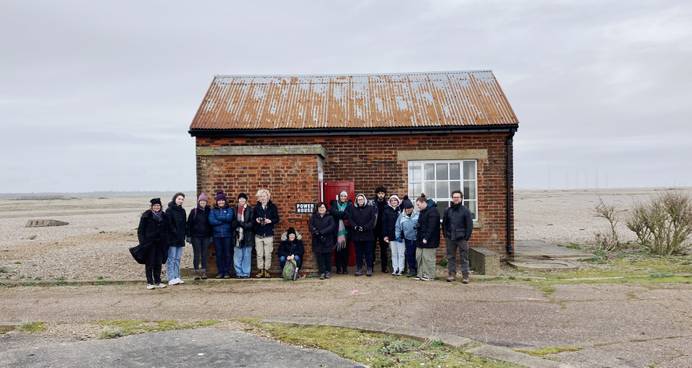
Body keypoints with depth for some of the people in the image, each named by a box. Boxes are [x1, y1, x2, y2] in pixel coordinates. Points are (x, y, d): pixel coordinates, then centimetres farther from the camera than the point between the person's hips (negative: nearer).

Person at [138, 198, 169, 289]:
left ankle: (158, 282, 17)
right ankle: (149, 282, 7)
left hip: (160, 243, 4)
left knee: (158, 263, 9)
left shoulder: (163, 216, 8)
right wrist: (142, 242, -13)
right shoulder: (146, 216, -6)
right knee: (149, 264, 1)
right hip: (149, 243, -4)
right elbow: (140, 230, -6)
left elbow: (167, 230, 15)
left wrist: (166, 242, 9)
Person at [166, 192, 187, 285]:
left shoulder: (182, 211, 16)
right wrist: (175, 232, -17)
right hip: (172, 238, -7)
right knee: (171, 258, -6)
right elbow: (169, 224, -12)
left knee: (178, 259, 10)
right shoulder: (169, 210, -5)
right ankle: (171, 279, -7)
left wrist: (184, 234, 7)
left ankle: (177, 277, 14)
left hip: (180, 238, 7)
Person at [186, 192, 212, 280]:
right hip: (196, 236, -1)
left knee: (204, 255, 4)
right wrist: (189, 236, -5)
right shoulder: (194, 211, 1)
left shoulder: (209, 211, 5)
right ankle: (197, 272, 6)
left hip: (206, 236, 1)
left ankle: (204, 272, 10)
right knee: (196, 254, 1)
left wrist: (211, 236, 4)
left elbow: (211, 223, 7)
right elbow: (189, 224, 0)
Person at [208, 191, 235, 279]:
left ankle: (227, 272, 8)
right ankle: (220, 272, 12)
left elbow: (229, 218, -12)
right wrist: (224, 220, -10)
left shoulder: (229, 209, 8)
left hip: (227, 235, -1)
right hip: (217, 235, 1)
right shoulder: (213, 210, 10)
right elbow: (211, 221, -7)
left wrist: (218, 218, -8)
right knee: (219, 254, 4)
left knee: (227, 253, 1)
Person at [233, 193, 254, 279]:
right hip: (238, 235, 2)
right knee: (237, 257, 2)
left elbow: (252, 223, -5)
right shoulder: (235, 209, 8)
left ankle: (246, 273, 13)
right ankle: (239, 273, 14)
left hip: (247, 236, -2)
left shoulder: (250, 210, 0)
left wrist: (241, 223, -15)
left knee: (247, 256, 5)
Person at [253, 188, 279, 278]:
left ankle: (266, 270, 9)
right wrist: (256, 220, -9)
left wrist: (270, 221, -16)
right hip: (258, 234, 2)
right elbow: (253, 219, 12)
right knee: (259, 254, 2)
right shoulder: (256, 207, 9)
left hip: (269, 234, -2)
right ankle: (260, 270, 11)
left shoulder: (272, 207, 3)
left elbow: (277, 219, 2)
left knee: (268, 254, 0)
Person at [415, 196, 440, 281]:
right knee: (419, 257, 10)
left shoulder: (432, 212, -14)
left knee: (428, 258, -4)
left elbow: (431, 227, -20)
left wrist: (426, 238, -23)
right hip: (421, 240, 9)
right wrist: (418, 237, 13)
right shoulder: (422, 212, 17)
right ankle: (421, 274, 18)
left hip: (429, 241, -9)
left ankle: (430, 276, 5)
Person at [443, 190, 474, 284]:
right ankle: (451, 274, 16)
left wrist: (467, 237, -8)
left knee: (464, 258, 0)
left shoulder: (465, 211, -1)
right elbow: (444, 224, 13)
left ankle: (465, 276, 5)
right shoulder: (447, 210, 7)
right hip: (450, 238, 3)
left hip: (462, 238, -3)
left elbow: (469, 225, -2)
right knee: (451, 257, 7)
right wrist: (446, 235, 4)